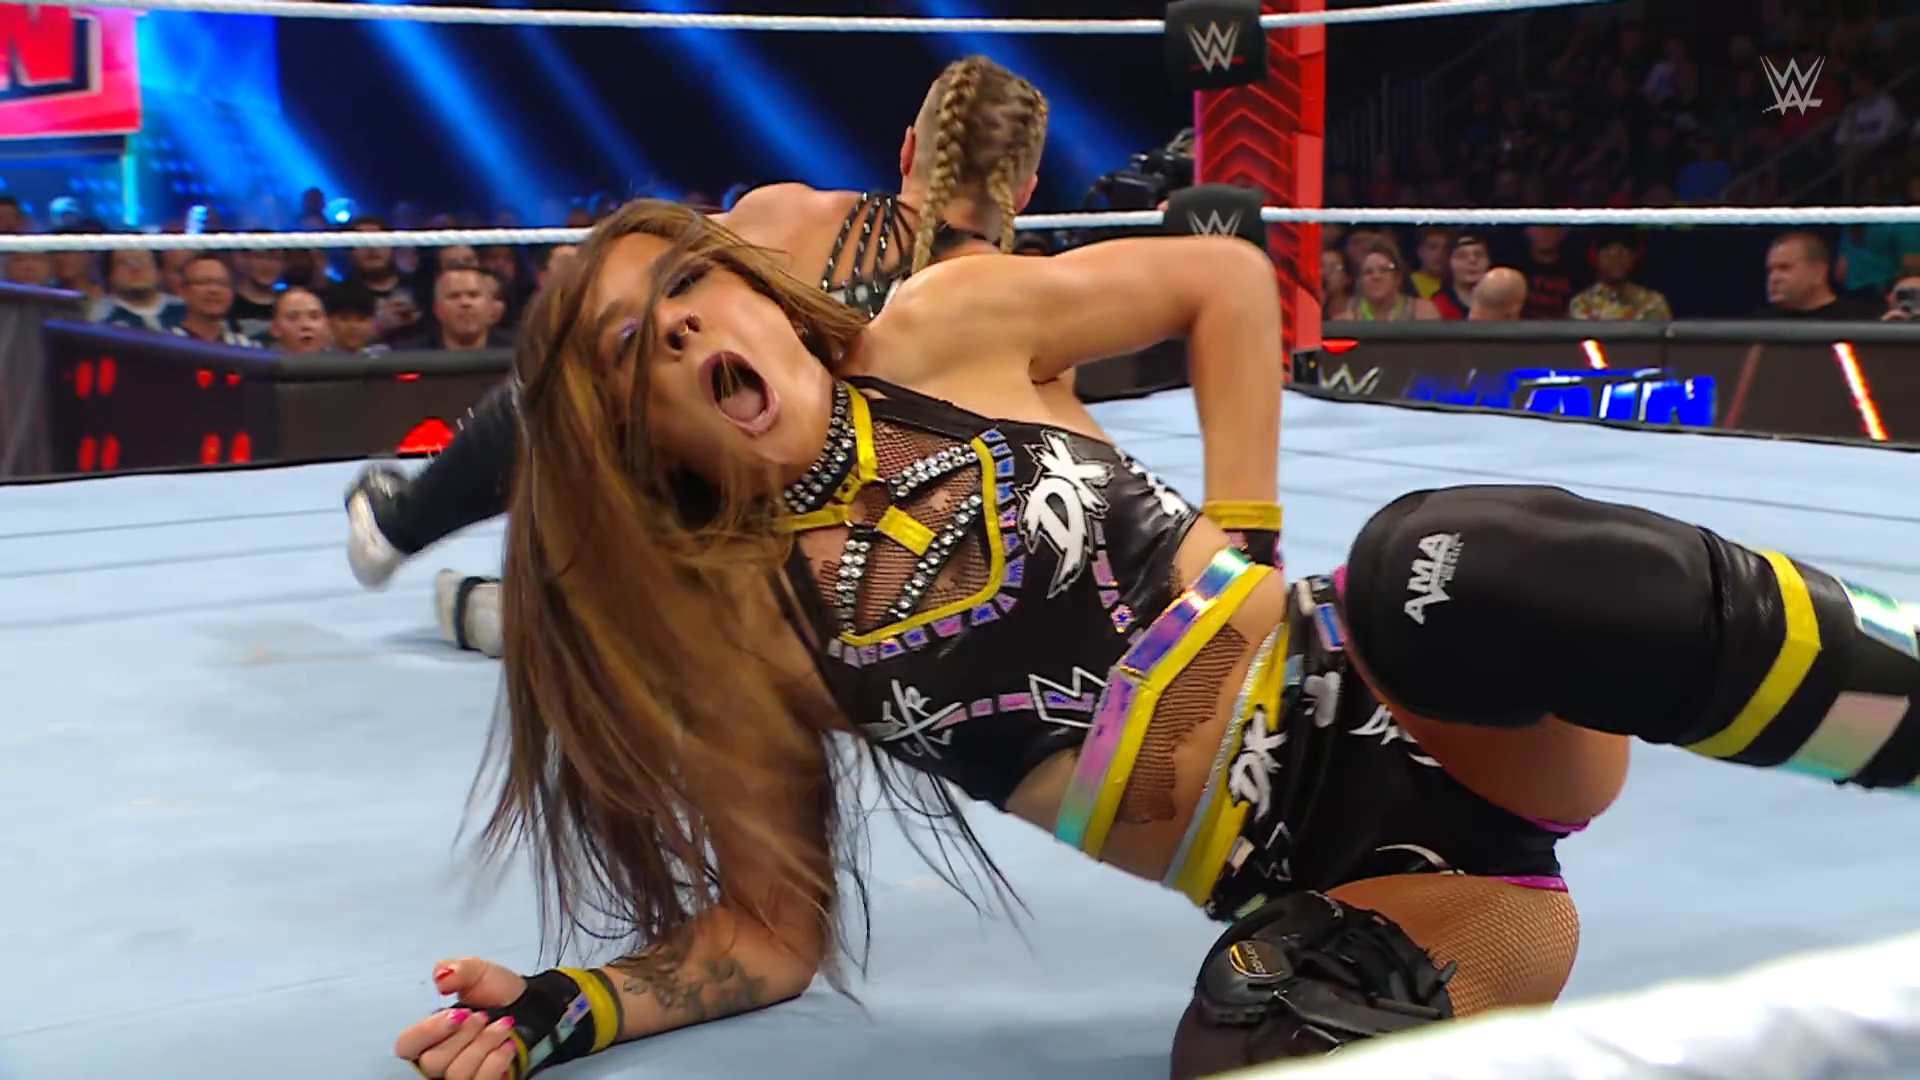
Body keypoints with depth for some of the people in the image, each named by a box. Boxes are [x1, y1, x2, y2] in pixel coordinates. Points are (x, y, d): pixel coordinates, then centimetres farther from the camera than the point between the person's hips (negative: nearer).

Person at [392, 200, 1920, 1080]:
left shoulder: (943, 334, -2)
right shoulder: (736, 631, 0)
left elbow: (1223, 278, 7)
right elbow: (772, 929, 5)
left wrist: (1245, 536, -2)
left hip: (1425, 709, 0)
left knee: (1436, 563, -36)